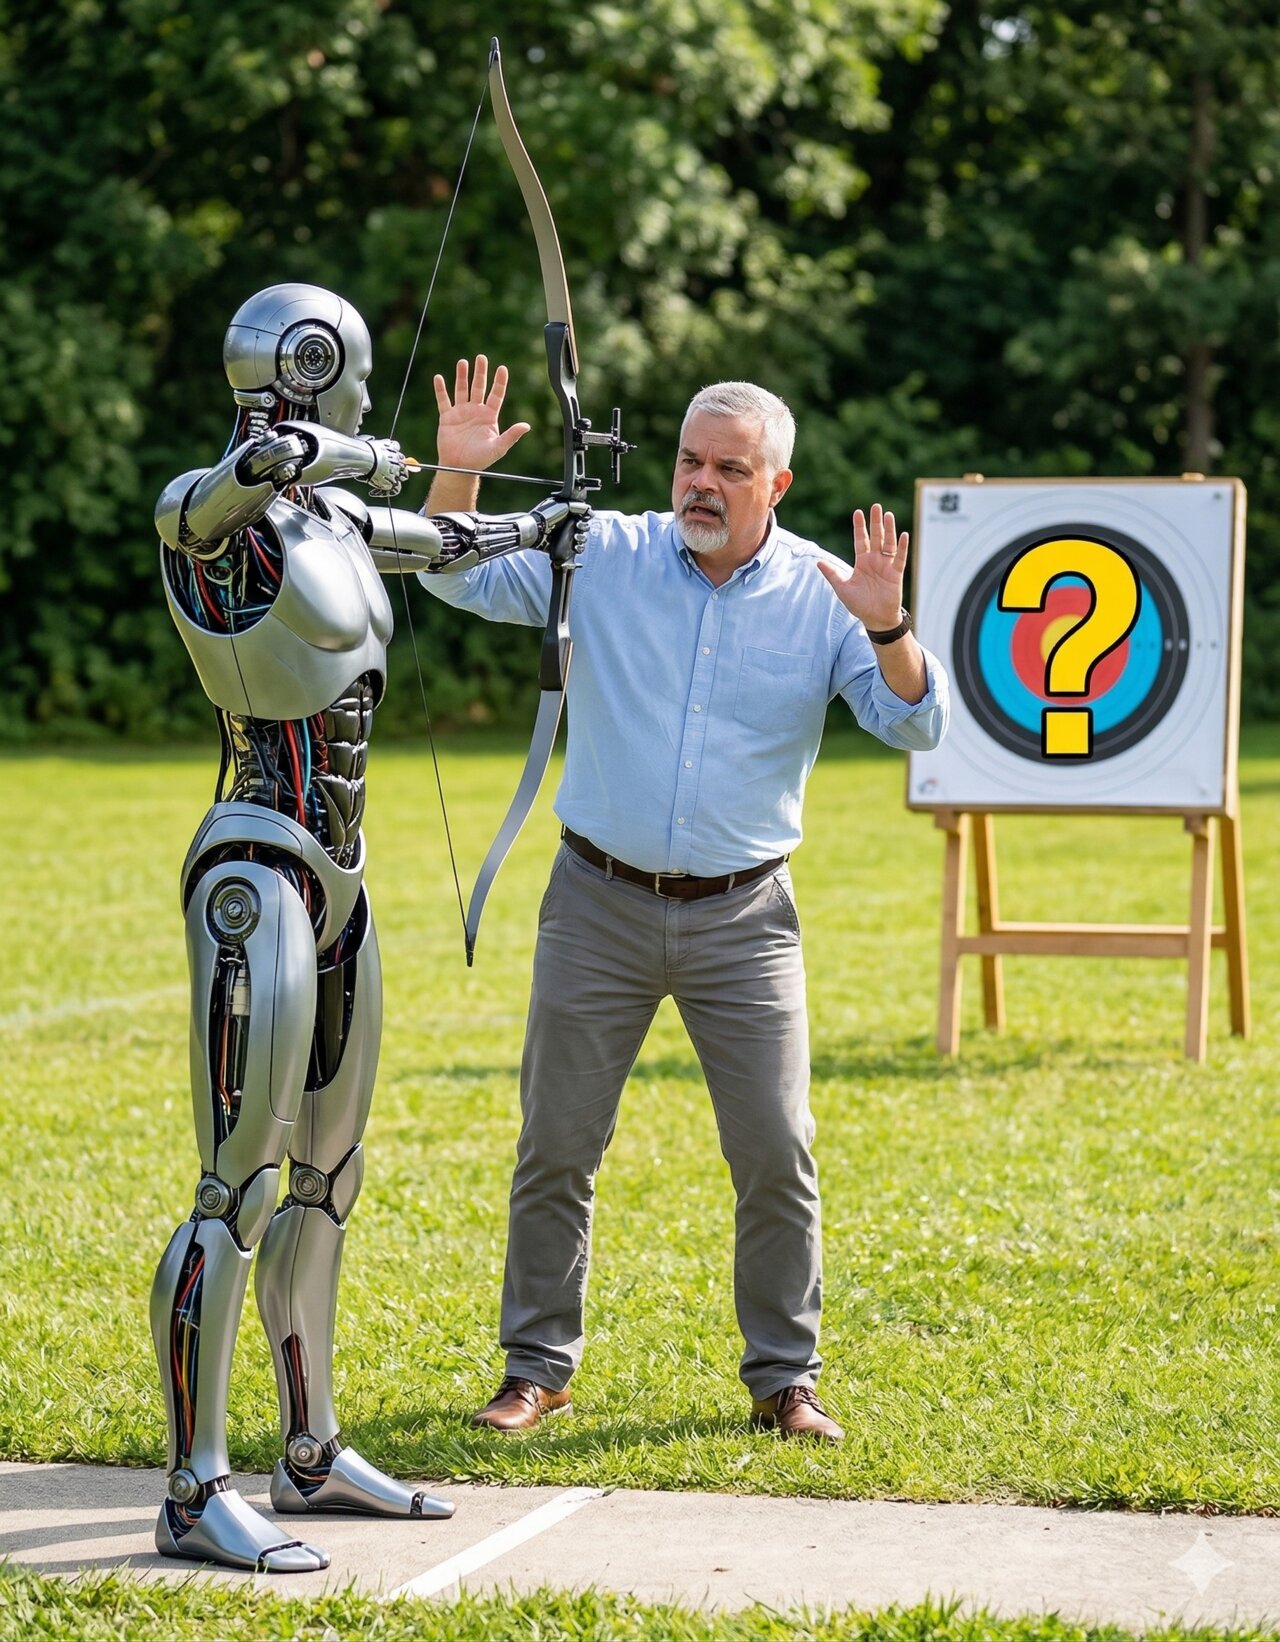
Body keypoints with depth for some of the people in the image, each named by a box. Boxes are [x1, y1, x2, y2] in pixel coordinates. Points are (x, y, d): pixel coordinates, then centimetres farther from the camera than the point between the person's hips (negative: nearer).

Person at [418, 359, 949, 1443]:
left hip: (744, 918, 0)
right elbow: (458, 577, 2)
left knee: (778, 1157, -1)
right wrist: (458, 475, -15)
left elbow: (917, 724, -7)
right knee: (556, 1150, 6)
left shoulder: (821, 593, -2)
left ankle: (785, 1377, 14)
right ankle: (538, 1369, 19)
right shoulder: (601, 555, 0)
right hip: (599, 905, 1)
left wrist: (886, 628, -24)